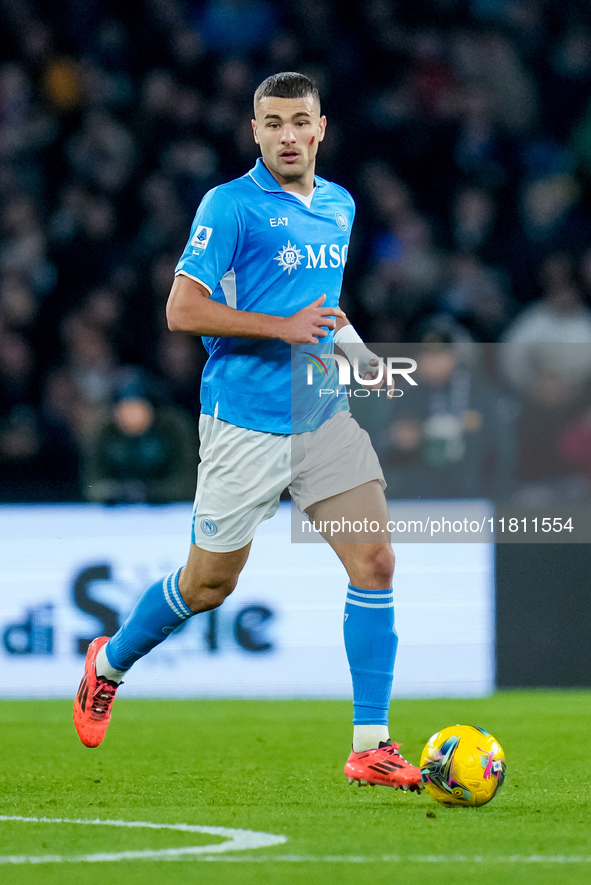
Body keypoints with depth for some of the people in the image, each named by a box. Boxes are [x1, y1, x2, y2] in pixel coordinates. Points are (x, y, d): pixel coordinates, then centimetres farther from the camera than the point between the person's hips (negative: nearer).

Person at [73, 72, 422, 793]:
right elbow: (182, 309, -14)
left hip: (324, 415, 6)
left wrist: (348, 342, 8)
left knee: (375, 563, -8)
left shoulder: (339, 206, 12)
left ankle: (371, 746, -6)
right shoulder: (230, 206, -10)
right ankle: (109, 664, 35)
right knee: (210, 584, 6)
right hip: (244, 426, -5)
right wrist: (283, 327, -21)